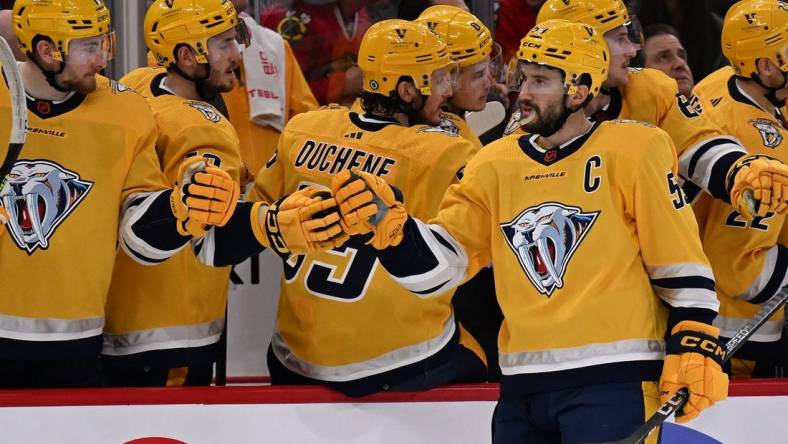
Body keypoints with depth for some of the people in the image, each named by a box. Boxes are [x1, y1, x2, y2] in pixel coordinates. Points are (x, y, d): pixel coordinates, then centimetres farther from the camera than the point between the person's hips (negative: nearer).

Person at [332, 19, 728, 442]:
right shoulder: (495, 165, 11)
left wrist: (694, 346, -8)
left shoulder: (634, 150, -2)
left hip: (612, 379, -6)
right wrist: (387, 221, -10)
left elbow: (679, 257, -2)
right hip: (523, 387, 6)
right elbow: (436, 265, 7)